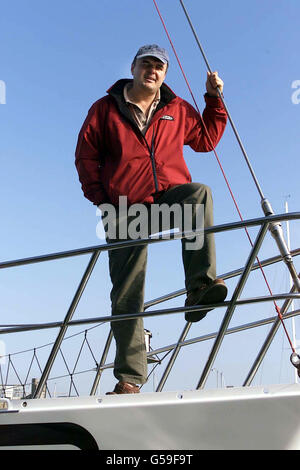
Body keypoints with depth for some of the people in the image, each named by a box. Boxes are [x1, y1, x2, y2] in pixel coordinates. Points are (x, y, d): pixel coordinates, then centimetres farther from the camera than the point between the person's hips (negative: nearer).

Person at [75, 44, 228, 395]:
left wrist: (214, 99, 15)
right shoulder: (106, 108, 12)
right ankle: (129, 377, 3)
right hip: (126, 209, -1)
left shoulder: (178, 110, 17)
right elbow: (86, 154, 10)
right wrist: (100, 198, -1)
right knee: (126, 296, -5)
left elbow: (206, 139, 25)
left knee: (199, 193, -36)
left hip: (168, 197, 1)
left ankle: (200, 286, -42)